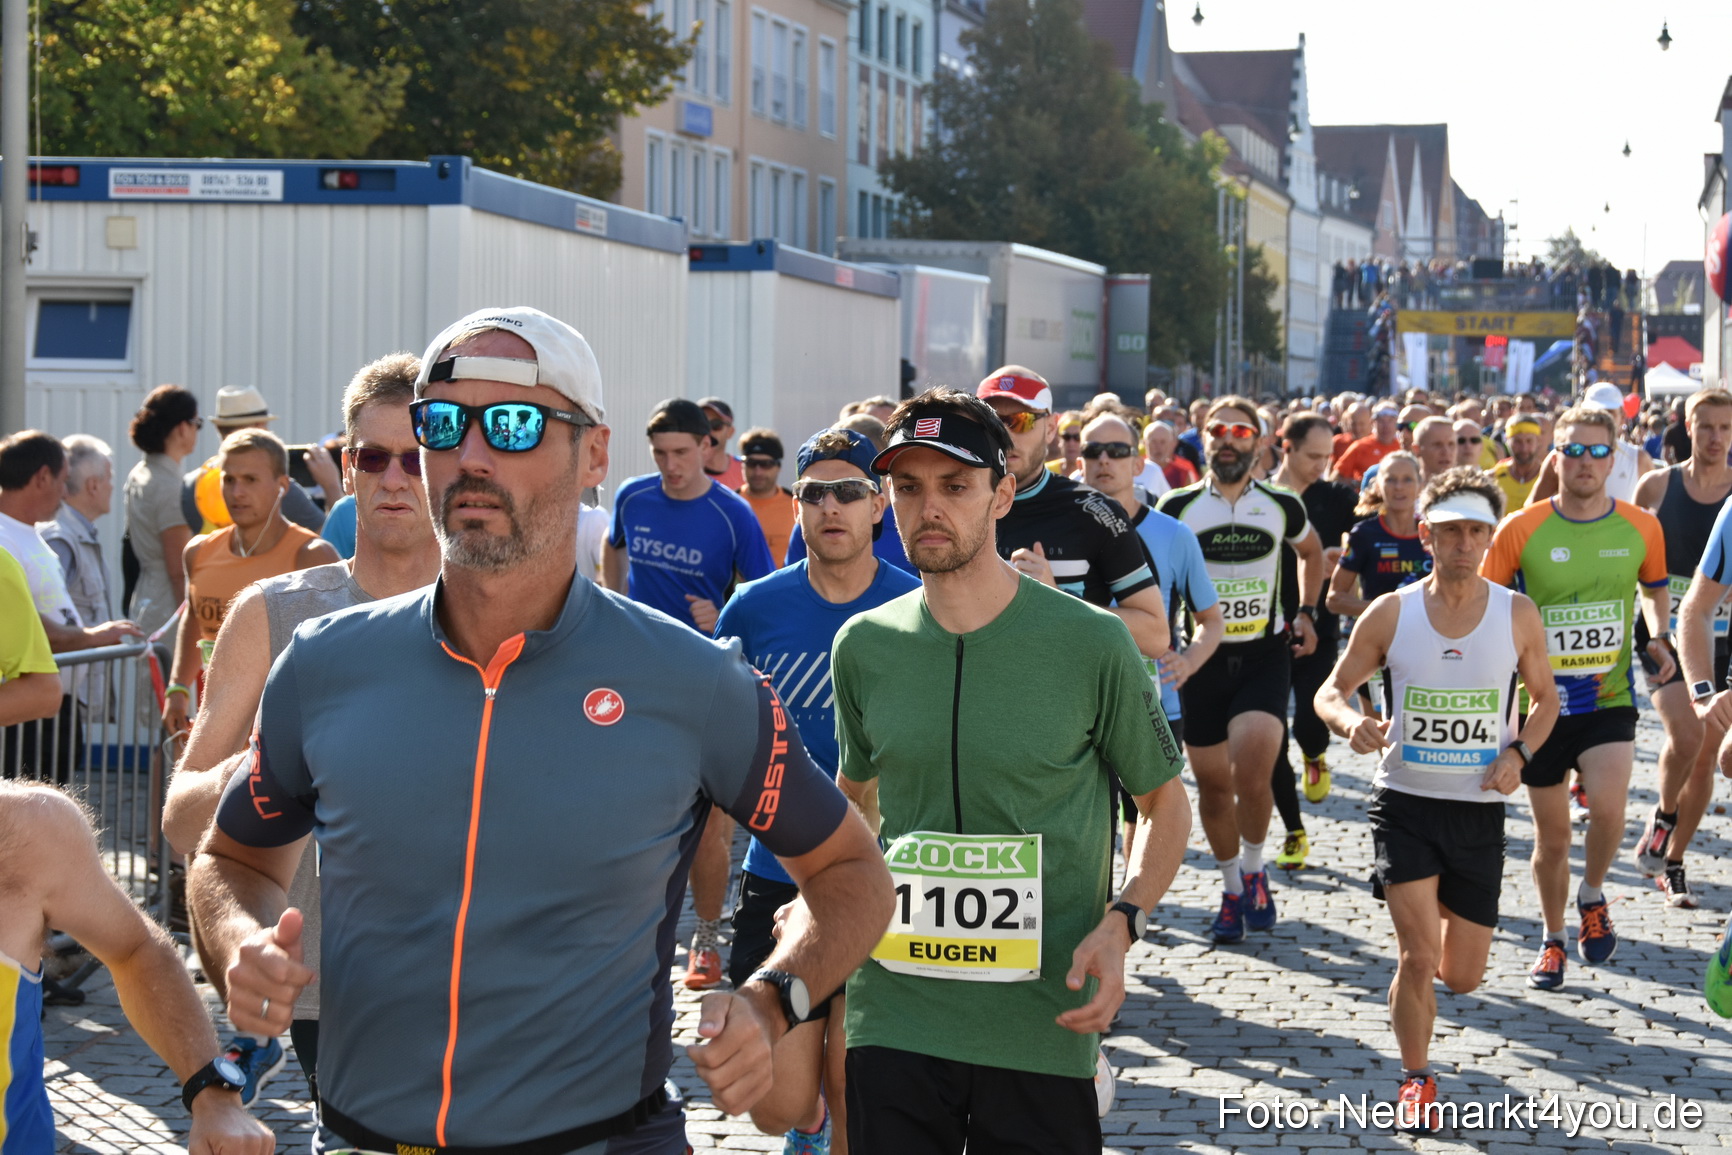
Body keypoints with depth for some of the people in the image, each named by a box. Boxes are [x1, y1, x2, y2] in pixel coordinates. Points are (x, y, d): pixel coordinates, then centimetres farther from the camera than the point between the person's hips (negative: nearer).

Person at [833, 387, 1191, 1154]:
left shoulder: (1090, 642, -6)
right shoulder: (864, 646, 3)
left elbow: (1166, 804, 4)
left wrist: (1120, 924, -12)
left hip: (1041, 1029, -2)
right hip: (892, 1021, 2)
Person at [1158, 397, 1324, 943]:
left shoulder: (1282, 506, 3)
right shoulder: (1177, 507, 0)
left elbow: (1311, 552, 24)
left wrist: (1306, 614, 15)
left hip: (1265, 656, -1)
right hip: (1201, 658, 1)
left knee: (1250, 772, -20)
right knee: (1212, 782, 5)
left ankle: (1253, 869, 5)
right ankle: (1232, 889, 25)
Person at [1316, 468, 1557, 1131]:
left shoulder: (1517, 615, -4)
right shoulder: (1390, 614, -6)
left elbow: (1545, 698, 10)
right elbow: (1331, 691, 2)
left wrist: (1519, 752, -9)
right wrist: (1352, 723, -21)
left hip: (1479, 810, 2)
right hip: (1405, 804, -2)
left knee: (1462, 977, 9)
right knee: (1418, 958, -13)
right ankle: (1416, 1079, 12)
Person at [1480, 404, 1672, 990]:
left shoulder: (1641, 528, -1)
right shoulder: (1521, 529, -7)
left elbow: (1655, 589, 18)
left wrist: (1659, 637, 2)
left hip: (1610, 699, 0)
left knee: (1607, 805, -23)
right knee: (1551, 836, 9)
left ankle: (1592, 897, 8)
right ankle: (1553, 940, 31)